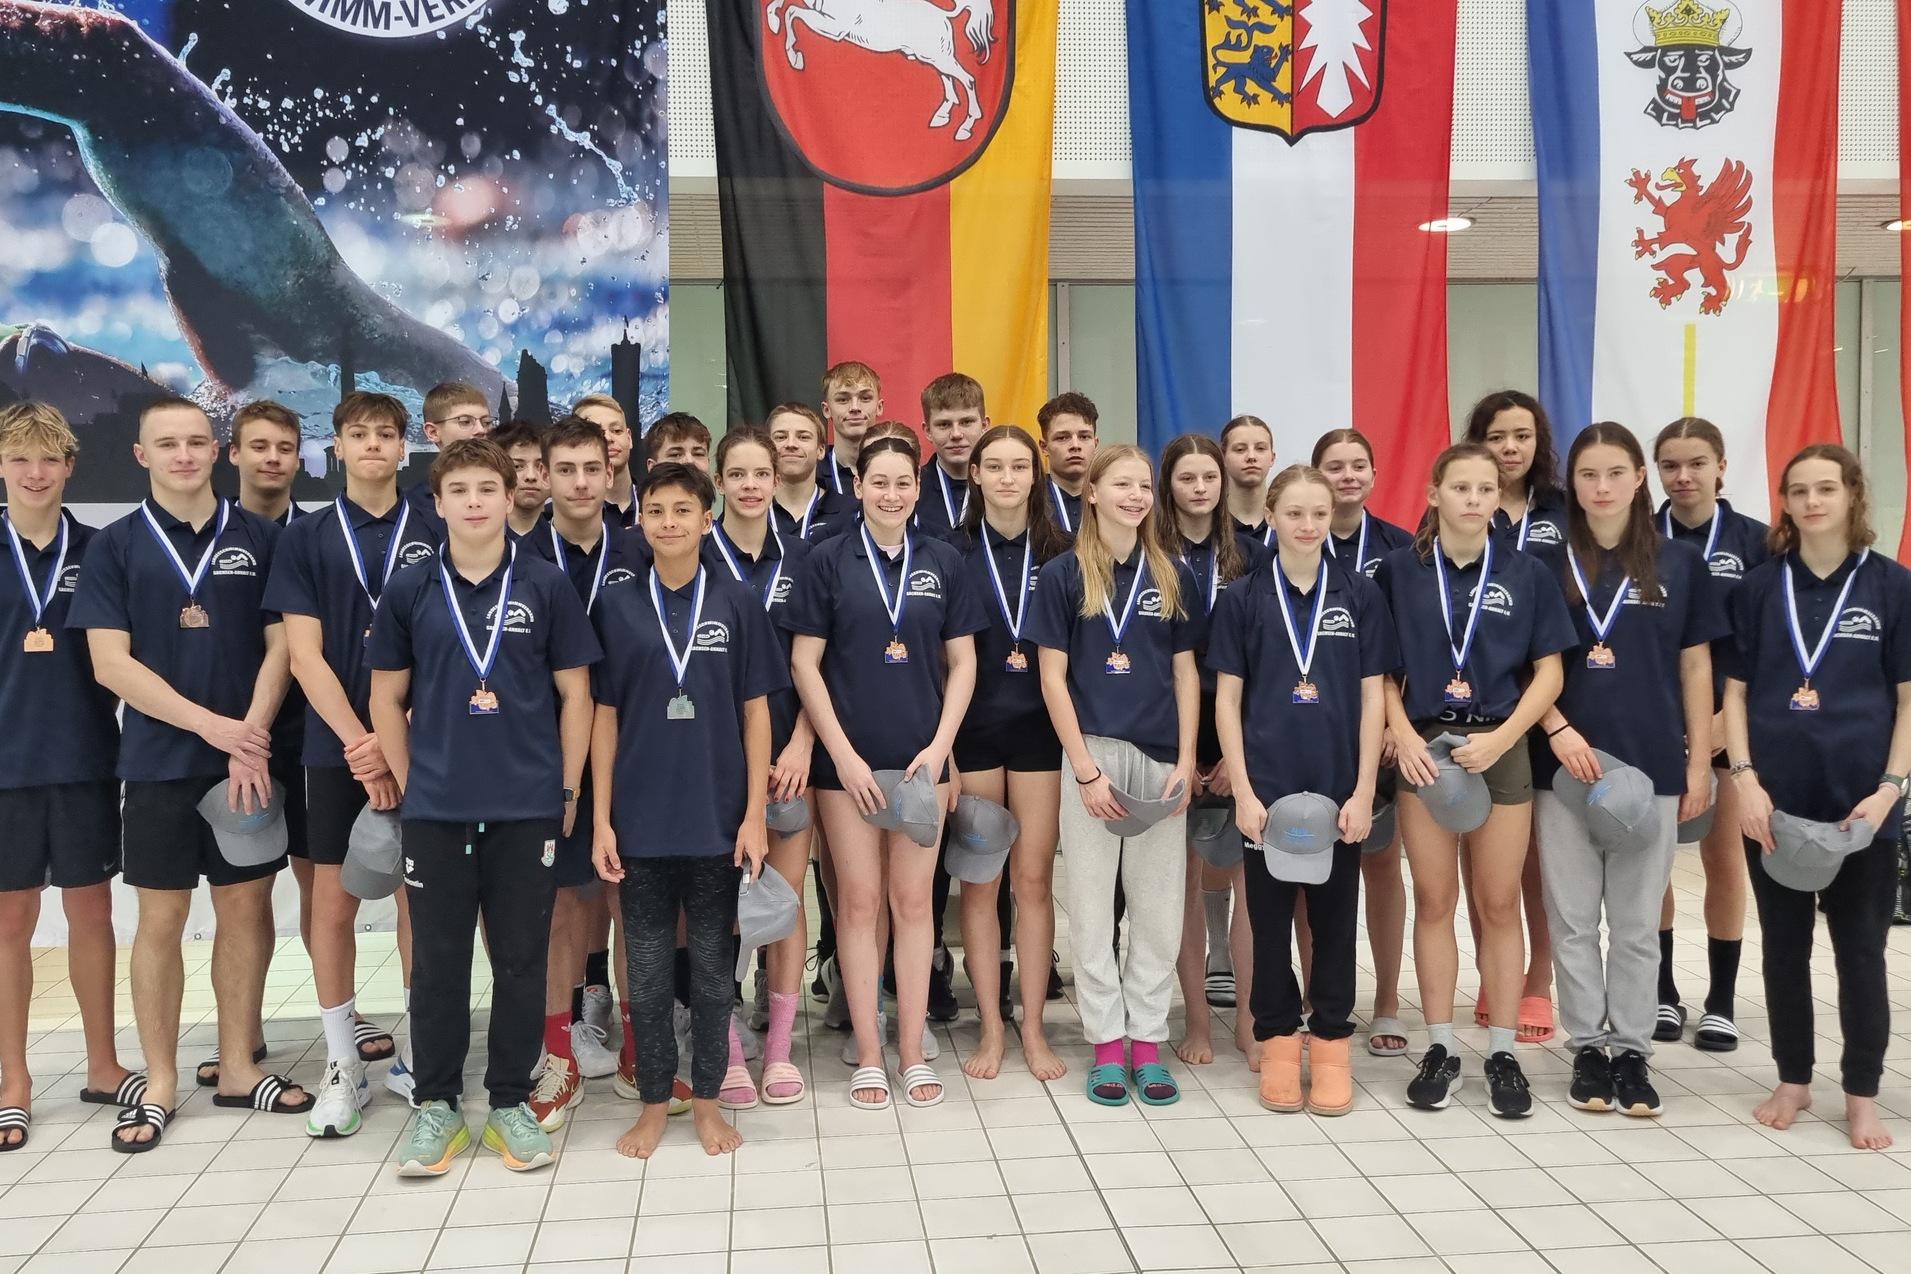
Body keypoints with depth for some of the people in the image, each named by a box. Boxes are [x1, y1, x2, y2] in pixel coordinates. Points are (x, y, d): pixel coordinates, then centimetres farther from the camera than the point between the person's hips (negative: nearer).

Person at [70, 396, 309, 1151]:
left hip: (247, 760, 1)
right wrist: (208, 723, -13)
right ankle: (160, 1085, 16)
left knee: (246, 909, 7)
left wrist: (250, 739, -11)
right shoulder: (115, 546, 1)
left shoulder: (258, 538, 4)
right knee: (161, 918, 5)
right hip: (159, 762, -1)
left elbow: (281, 645, 1)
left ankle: (238, 1068, 20)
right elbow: (110, 663, -5)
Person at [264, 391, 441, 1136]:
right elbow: (304, 656, -3)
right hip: (337, 750, 0)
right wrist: (360, 742, -13)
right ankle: (343, 1064, 17)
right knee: (333, 906, 4)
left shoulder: (432, 537, 3)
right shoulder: (306, 538, 3)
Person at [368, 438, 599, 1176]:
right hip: (435, 809, 1)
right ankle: (436, 1104, 22)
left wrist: (568, 791, 0)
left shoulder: (547, 587, 0)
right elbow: (387, 698, 8)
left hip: (528, 807, -1)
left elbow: (575, 695, 3)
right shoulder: (409, 591, 3)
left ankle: (511, 1101, 21)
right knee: (437, 960, 8)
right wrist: (408, 785, 3)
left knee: (521, 958, 7)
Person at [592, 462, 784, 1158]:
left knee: (711, 964, 9)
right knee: (647, 968, 9)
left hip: (716, 815, -1)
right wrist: (602, 820, -1)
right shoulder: (617, 607, 3)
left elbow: (755, 713, 1)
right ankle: (654, 1101, 23)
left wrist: (754, 815, -5)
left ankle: (707, 1099, 23)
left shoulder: (738, 604, 0)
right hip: (641, 818, 1)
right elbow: (605, 717, 4)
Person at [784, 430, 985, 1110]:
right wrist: (843, 753, -9)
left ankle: (913, 1052, 17)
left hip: (922, 756, 2)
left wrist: (940, 747, -5)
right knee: (858, 899, 4)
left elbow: (962, 662, 6)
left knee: (913, 898, 7)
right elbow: (805, 663, -3)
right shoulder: (829, 560, -2)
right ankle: (868, 1055, 14)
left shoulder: (942, 562, 4)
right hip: (848, 757, -2)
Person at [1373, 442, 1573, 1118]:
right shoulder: (1400, 569, 2)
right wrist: (1403, 733, -10)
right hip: (1424, 745, 0)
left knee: (1499, 903, 5)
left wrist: (1501, 737, -11)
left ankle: (1502, 1052, 17)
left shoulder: (1526, 573, 2)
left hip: (1499, 747, 0)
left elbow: (1548, 671, 2)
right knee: (1434, 901, 6)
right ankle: (1440, 1048, 16)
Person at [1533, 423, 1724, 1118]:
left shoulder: (1679, 563, 5)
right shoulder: (1548, 563, 2)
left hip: (1652, 766, 0)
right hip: (1564, 765, 0)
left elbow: (1696, 667, 7)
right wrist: (1558, 729, -12)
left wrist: (1699, 762, 4)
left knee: (1637, 922, 7)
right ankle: (1588, 1048, 18)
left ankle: (1632, 1051, 19)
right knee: (1573, 918, 6)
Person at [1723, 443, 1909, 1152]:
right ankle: (1793, 1080, 24)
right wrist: (1745, 779, -7)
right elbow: (1735, 690, 4)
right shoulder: (1760, 587, 4)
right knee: (1784, 943, 10)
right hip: (1774, 798, 1)